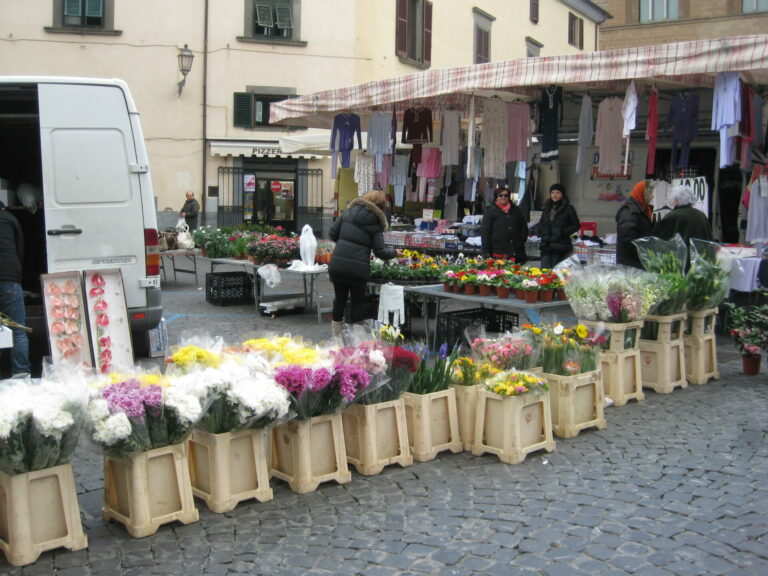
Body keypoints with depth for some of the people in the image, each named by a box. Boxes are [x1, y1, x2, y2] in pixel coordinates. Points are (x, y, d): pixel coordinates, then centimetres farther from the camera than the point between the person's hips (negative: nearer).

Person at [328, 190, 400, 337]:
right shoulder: (375, 222, -2)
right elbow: (380, 251, -4)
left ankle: (336, 336, 27)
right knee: (357, 302, 10)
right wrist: (394, 252, 14)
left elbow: (332, 233, 8)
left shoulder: (349, 212, 8)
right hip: (358, 268, -4)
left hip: (337, 264, 4)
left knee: (339, 299, 17)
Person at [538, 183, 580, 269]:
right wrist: (540, 232, 9)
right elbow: (541, 223, 28)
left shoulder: (568, 209, -2)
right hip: (546, 246, 5)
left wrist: (563, 232, -12)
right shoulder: (547, 207, 15)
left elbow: (576, 225, 0)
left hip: (560, 247, -5)